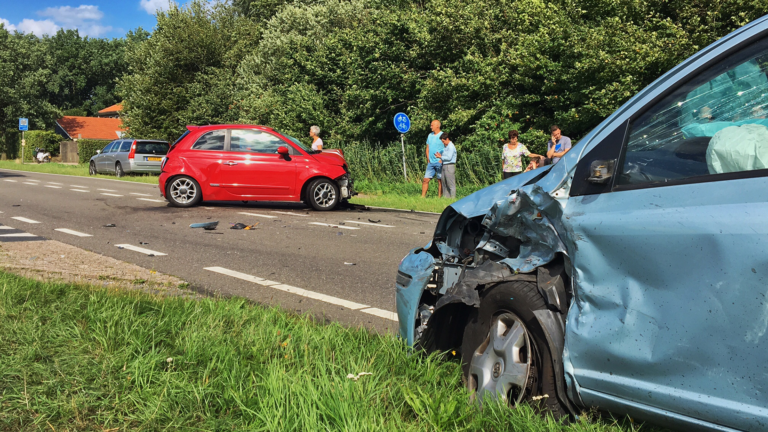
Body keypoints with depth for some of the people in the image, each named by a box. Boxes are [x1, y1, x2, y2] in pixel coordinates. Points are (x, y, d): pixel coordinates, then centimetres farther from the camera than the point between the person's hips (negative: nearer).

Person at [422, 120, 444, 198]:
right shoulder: (430, 135, 14)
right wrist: (428, 159, 11)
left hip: (439, 162, -6)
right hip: (431, 162, 6)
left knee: (440, 181, 1)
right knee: (426, 179, 1)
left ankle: (439, 197, 5)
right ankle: (423, 196, 3)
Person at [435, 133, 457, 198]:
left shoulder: (451, 147, -11)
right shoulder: (446, 146, 18)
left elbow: (449, 157, -18)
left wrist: (440, 157, -9)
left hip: (449, 166, -10)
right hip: (444, 166, 10)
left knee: (451, 184, -7)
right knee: (444, 184, 12)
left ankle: (452, 197, -6)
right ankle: (445, 197, 17)